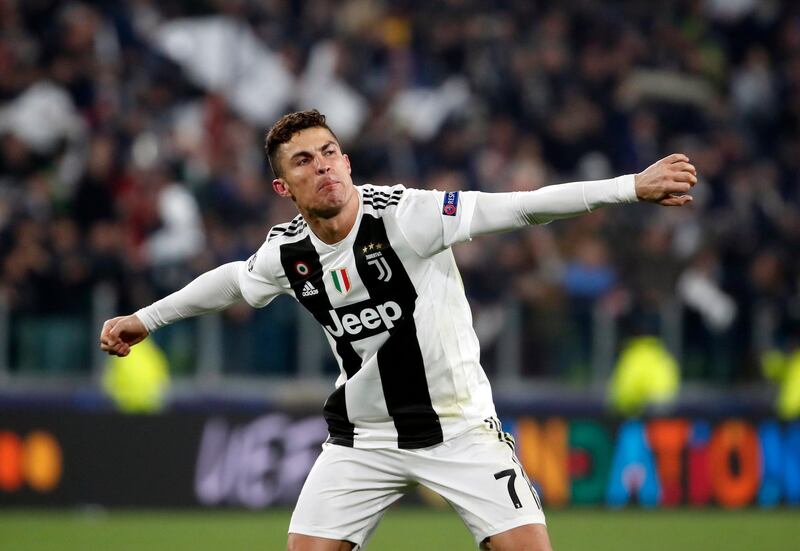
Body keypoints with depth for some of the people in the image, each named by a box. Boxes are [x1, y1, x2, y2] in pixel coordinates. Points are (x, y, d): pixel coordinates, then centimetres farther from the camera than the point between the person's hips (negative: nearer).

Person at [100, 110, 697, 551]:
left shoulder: (402, 214, -19)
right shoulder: (286, 252, -4)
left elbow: (518, 207, -27)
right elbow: (232, 280, 20)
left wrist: (632, 187, -36)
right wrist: (145, 319, 31)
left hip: (460, 425, -4)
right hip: (362, 438, 4)